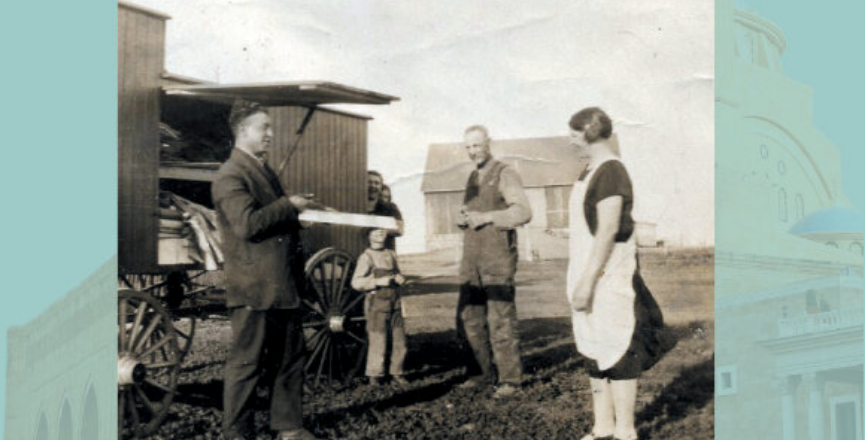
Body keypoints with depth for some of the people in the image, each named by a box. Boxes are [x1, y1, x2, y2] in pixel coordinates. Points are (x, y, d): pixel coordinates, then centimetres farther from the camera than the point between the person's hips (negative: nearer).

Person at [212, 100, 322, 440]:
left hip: (283, 286, 9)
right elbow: (247, 223, -26)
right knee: (246, 363, 2)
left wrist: (299, 211, 13)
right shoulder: (230, 176, -13)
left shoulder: (264, 171, 18)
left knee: (291, 358, 14)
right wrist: (290, 205, -17)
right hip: (254, 288, -9)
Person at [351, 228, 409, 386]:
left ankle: (396, 373, 21)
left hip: (395, 303, 6)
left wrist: (400, 278, 0)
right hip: (377, 303, -6)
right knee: (378, 341, -5)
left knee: (399, 340, 6)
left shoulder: (391, 254, 12)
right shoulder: (366, 257, -6)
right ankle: (374, 376, 10)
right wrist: (378, 282, -21)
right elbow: (356, 282, -13)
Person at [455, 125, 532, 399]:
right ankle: (485, 372, 22)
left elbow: (523, 212, -14)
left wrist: (486, 217, -19)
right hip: (471, 260, 7)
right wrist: (463, 219, 6)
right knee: (468, 321, 8)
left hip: (498, 259, -7)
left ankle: (510, 379, 4)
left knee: (500, 322, -6)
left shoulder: (505, 175, -3)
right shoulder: (472, 179, 20)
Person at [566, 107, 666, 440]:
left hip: (608, 279, -10)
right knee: (595, 353, 13)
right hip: (590, 277, 10)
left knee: (617, 353, -3)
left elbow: (608, 232, -21)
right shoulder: (591, 171, 15)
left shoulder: (610, 172, -14)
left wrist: (587, 281, -23)